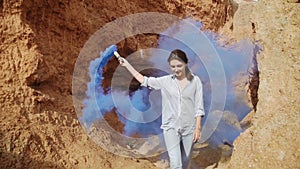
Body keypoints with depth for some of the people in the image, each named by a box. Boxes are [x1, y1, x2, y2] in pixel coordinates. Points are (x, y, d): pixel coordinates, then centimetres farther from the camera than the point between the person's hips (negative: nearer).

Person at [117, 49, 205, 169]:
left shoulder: (195, 81, -3)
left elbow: (198, 106, -2)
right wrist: (127, 65, 8)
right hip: (171, 127, 0)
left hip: (189, 128, 0)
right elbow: (144, 80, 9)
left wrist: (198, 127, -6)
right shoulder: (165, 81, 1)